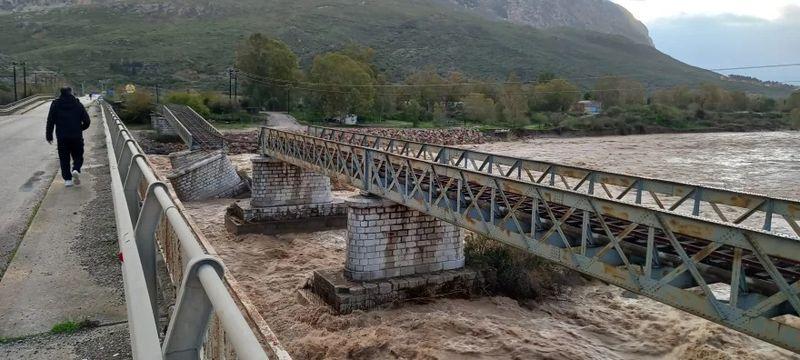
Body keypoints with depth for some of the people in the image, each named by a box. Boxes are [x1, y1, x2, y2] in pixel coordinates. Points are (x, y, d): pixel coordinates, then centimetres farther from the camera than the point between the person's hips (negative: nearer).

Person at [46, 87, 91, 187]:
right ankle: (76, 170, -17)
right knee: (78, 156, 11)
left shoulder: (55, 104, 3)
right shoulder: (78, 104, 1)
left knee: (64, 158, 8)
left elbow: (50, 121, 2)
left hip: (62, 137, 1)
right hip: (77, 137, 0)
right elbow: (87, 121, 0)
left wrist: (49, 135, 8)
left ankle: (67, 179, 5)